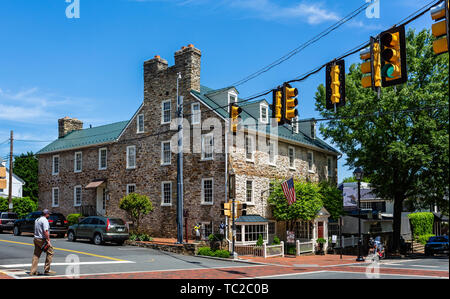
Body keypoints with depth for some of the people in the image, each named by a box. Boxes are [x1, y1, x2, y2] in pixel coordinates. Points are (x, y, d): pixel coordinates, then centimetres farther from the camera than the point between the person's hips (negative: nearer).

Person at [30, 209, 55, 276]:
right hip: (42, 239, -9)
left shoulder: (37, 220, 17)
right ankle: (46, 270, -2)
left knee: (36, 255, 11)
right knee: (50, 252, -1)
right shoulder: (44, 220, -13)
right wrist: (48, 240, -19)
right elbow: (45, 231, -22)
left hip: (36, 238, 9)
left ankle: (33, 271, 11)